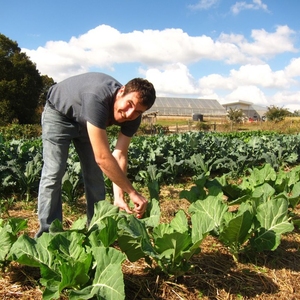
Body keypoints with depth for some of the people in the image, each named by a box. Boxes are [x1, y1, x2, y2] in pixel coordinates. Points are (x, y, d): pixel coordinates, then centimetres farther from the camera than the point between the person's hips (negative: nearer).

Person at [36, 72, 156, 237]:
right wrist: (132, 193, -38)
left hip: (86, 121, 6)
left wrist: (118, 196, -33)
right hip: (59, 113, -5)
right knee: (53, 173, -14)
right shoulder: (97, 98, -45)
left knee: (95, 175, 2)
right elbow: (102, 157, -44)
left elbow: (119, 155, -23)